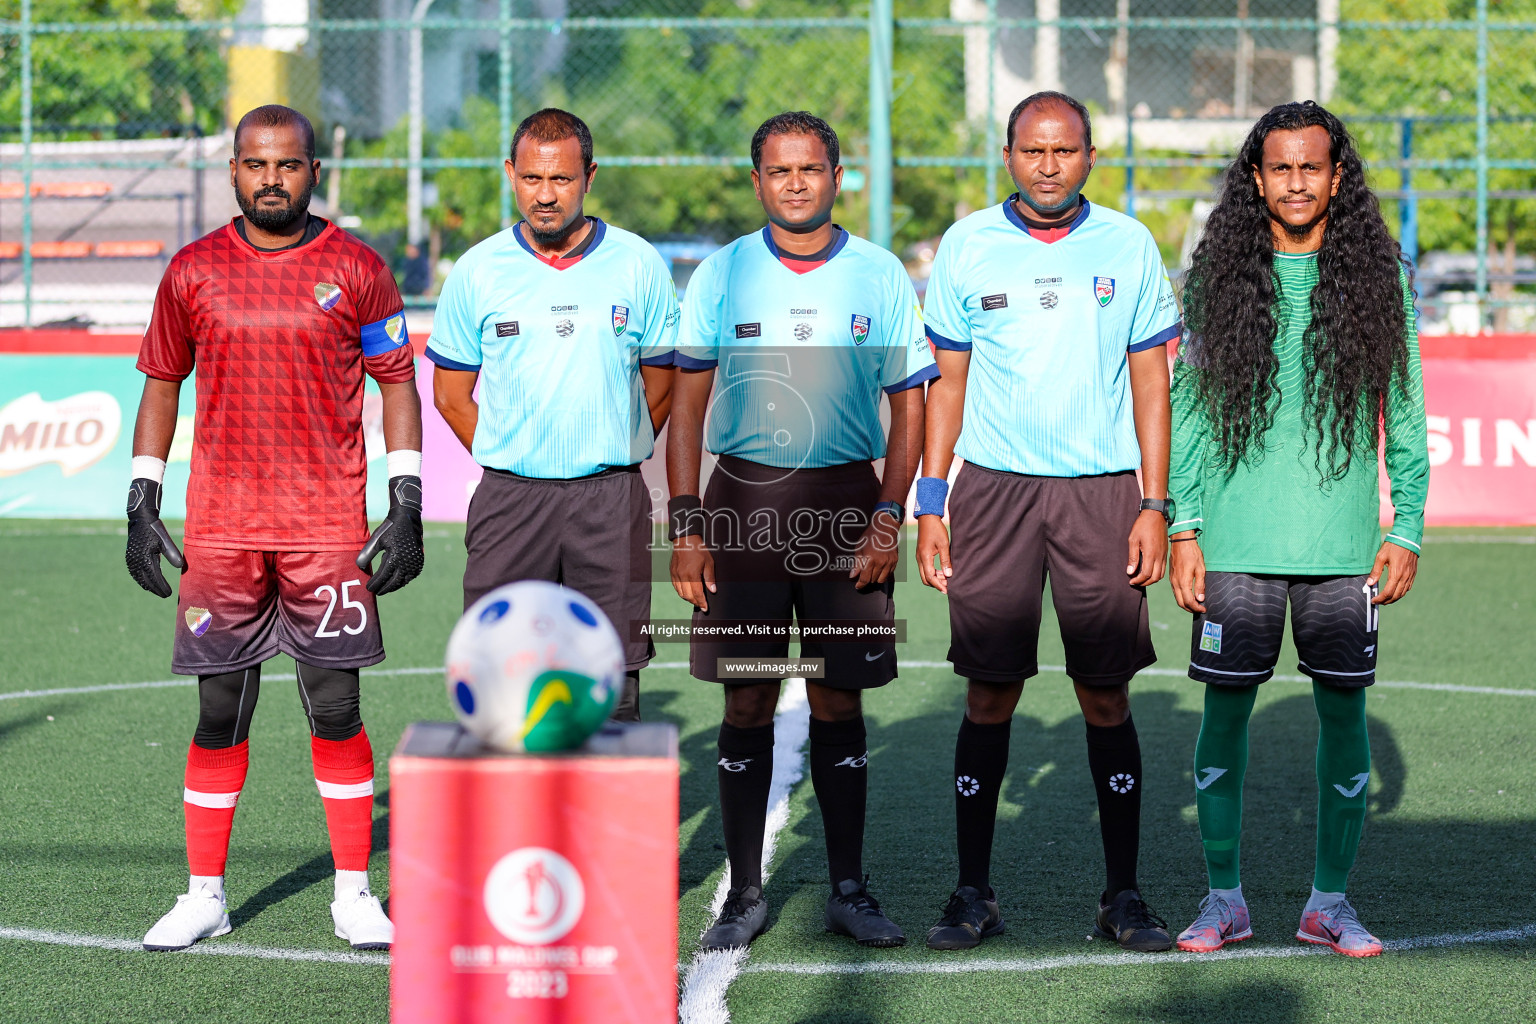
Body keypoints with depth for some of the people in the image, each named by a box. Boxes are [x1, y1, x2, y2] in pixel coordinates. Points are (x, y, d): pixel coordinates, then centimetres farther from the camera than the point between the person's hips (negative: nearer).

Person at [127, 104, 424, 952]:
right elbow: (161, 386, 13)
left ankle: (354, 895, 9)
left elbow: (398, 383, 5)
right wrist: (142, 506, 6)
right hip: (220, 525, 2)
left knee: (335, 707, -1)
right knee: (219, 711, 4)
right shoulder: (193, 271, 6)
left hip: (327, 526, -1)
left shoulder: (356, 270, 2)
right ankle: (204, 894, 14)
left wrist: (405, 507, -2)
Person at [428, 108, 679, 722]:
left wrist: (610, 461, 9)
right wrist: (510, 464, 6)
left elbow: (662, 385, 11)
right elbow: (451, 395, 11)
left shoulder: (638, 265, 3)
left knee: (613, 688, 0)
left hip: (611, 503, 0)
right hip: (509, 502, 0)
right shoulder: (477, 272, 3)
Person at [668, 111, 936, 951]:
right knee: (747, 702, 2)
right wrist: (686, 524, -2)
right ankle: (745, 892, 11)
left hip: (845, 498, 0)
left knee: (839, 701, 4)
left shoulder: (879, 276, 4)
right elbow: (687, 402, 6)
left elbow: (909, 402, 7)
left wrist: (887, 516, -3)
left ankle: (848, 888, 14)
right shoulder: (721, 274, 4)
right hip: (743, 498, 0)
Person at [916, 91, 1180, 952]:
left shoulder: (1128, 247, 5)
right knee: (990, 694, 1)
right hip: (993, 490, 0)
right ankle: (974, 893, 9)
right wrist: (930, 504, 3)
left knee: (1107, 695, 1)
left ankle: (1123, 895, 9)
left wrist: (1155, 506, 0)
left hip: (1100, 491, 0)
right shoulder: (967, 245, 5)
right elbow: (948, 381, 9)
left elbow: (1152, 383, 7)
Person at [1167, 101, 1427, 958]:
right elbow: (1188, 410, 5)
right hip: (1236, 543, 0)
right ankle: (1224, 898, 15)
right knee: (1226, 711, 3)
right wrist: (1183, 532, 0)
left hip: (1342, 547, 0)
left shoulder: (1379, 278, 4)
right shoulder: (1220, 280, 4)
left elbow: (1405, 416, 7)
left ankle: (1331, 900, 16)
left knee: (1344, 712, 4)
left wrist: (1407, 531, 2)